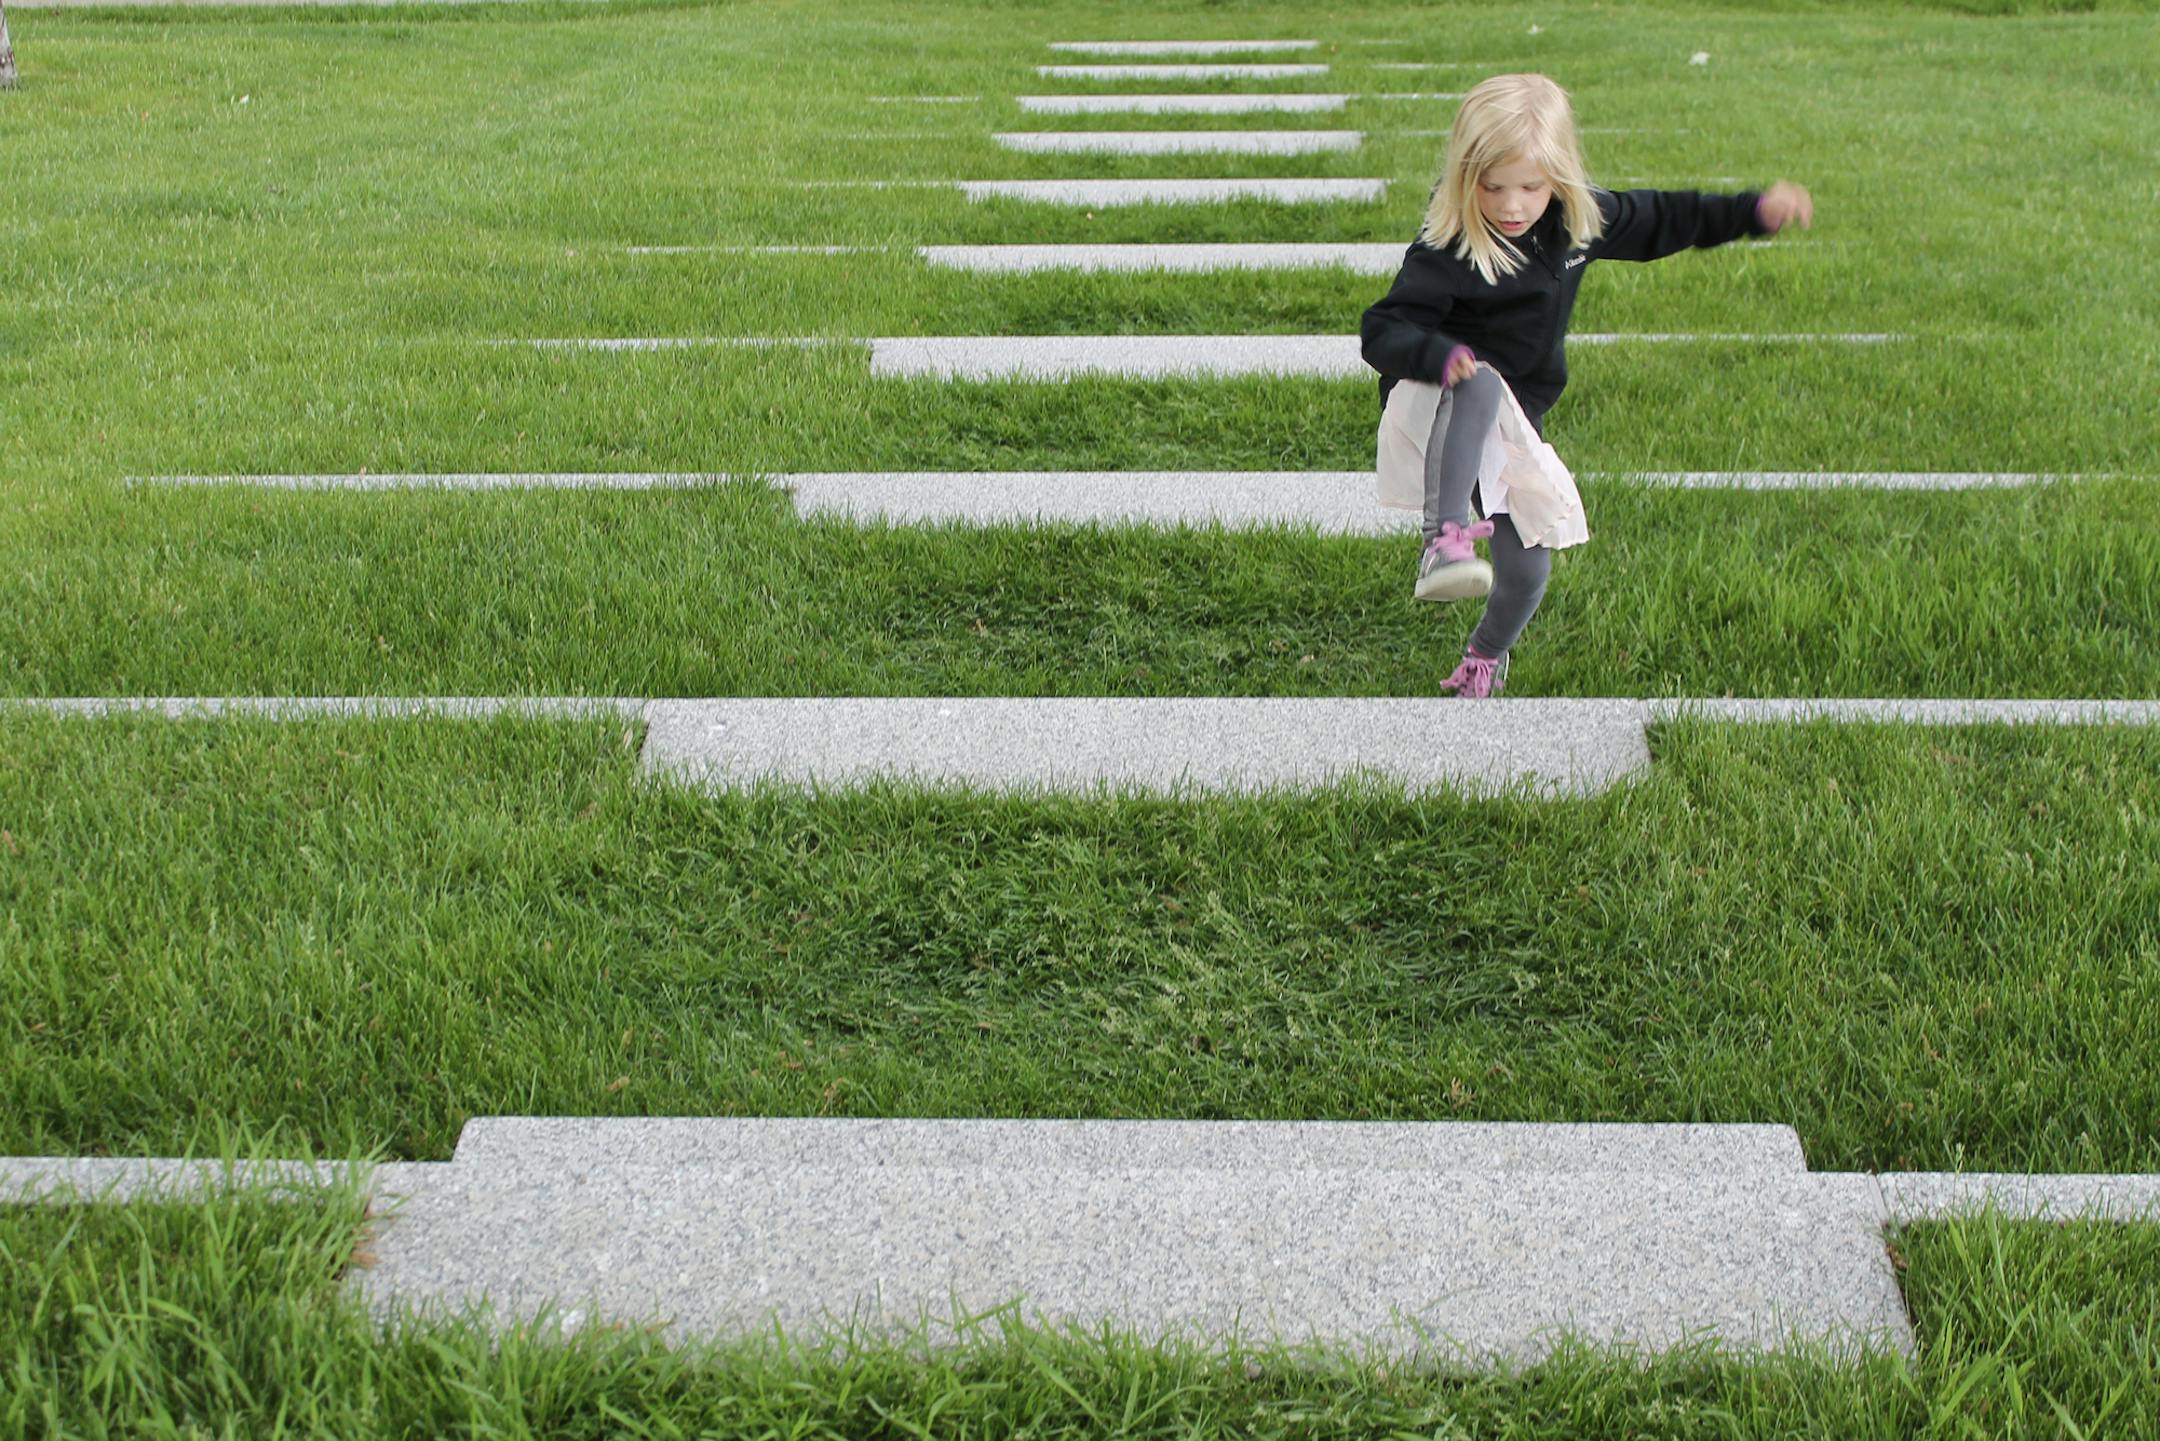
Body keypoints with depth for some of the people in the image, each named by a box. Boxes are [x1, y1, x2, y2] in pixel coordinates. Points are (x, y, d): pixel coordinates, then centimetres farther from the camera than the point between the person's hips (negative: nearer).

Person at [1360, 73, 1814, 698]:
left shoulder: (1580, 220, -1)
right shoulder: (1444, 250, -19)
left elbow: (1662, 219, 16)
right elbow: (1382, 329, -25)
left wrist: (1756, 210, 13)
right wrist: (1439, 354, -45)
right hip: (1438, 403, -5)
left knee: (1527, 568, 3)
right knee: (1480, 386, -42)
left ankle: (1488, 652, 38)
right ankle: (1444, 541, -53)